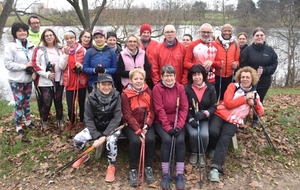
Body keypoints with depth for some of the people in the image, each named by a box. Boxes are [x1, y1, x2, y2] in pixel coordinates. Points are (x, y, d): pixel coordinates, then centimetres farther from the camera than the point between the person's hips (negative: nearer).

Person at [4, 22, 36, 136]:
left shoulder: (31, 46, 2)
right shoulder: (10, 46, -12)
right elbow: (7, 64, -16)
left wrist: (34, 72, -9)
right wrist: (24, 66, -19)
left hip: (28, 79, 5)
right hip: (16, 80, -5)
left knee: (26, 101, 18)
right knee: (19, 103, -1)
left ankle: (28, 121, 34)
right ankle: (18, 126, 13)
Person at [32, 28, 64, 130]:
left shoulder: (60, 49, 9)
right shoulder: (39, 49, -1)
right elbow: (35, 64, -7)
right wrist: (47, 74, -13)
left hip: (59, 80, 3)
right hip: (45, 81, -3)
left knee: (58, 101, 10)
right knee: (47, 103, -6)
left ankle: (60, 120, 26)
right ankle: (44, 121, 17)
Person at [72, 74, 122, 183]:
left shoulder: (116, 96, -16)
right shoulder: (92, 97, -14)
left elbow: (116, 118, -18)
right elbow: (88, 118, -9)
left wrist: (104, 136, -25)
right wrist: (96, 136, -20)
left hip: (112, 127, -2)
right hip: (95, 127, 3)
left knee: (111, 141, -33)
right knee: (77, 139, -16)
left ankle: (111, 166, -6)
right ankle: (84, 156, 19)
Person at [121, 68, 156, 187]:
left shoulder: (148, 91, 2)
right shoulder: (125, 94, -8)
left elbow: (151, 111, 2)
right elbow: (127, 115, -12)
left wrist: (147, 125, -14)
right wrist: (138, 130, -21)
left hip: (146, 124, 3)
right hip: (130, 125, -2)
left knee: (150, 139, -26)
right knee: (135, 140, -30)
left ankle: (148, 168, -6)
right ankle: (133, 170, -11)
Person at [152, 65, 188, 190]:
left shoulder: (180, 87, 2)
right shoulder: (157, 88, -7)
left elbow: (184, 108, -2)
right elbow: (159, 110, -12)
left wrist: (179, 125, -14)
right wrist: (167, 127, -19)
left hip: (177, 121, 2)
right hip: (161, 122, -2)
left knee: (180, 140, -23)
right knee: (167, 139, -28)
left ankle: (179, 174, -11)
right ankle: (165, 174, -12)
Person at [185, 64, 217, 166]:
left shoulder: (211, 89, -1)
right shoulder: (187, 89, -4)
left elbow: (213, 106, -1)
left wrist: (204, 114, -19)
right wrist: (191, 119, -17)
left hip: (205, 119, 1)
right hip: (190, 119, -1)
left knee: (204, 134, -27)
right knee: (194, 134, -29)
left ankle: (202, 154, 4)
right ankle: (194, 153, 4)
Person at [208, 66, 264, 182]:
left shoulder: (254, 94, 15)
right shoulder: (233, 86, 4)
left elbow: (260, 113, 14)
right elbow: (228, 103, -10)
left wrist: (254, 103, -5)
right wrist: (245, 98, -7)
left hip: (234, 121, 1)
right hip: (220, 114, -1)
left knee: (224, 140, -24)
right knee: (213, 132, -30)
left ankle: (215, 168, -33)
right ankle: (214, 149, 3)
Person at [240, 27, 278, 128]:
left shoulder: (270, 50, 1)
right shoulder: (248, 49, -6)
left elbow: (274, 64, 1)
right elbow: (243, 65, -9)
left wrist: (264, 70, -16)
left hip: (264, 81, 3)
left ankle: (255, 120, 28)